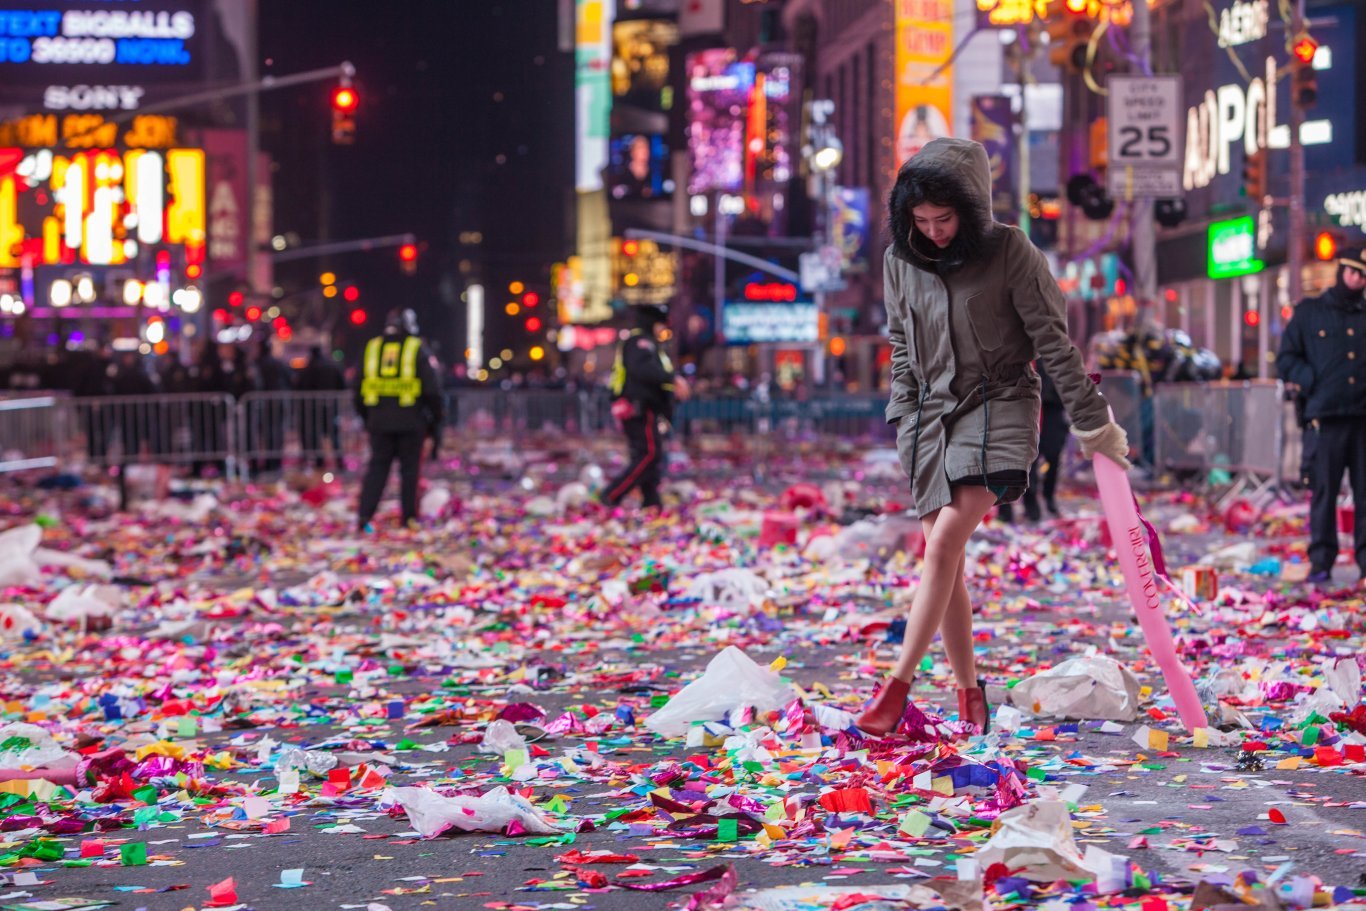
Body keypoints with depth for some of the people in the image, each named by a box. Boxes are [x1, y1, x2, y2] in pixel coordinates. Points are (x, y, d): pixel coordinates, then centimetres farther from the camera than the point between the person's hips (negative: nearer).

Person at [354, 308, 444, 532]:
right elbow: (432, 389, -5)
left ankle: (364, 514, -6)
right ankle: (409, 517, 8)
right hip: (411, 421, -3)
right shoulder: (417, 349, -2)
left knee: (377, 467, 5)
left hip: (379, 421, 3)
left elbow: (359, 389, 14)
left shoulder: (372, 347, 9)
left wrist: (366, 416, 23)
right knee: (410, 469, 6)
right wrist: (437, 418, 5)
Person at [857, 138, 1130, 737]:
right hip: (932, 414, 5)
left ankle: (899, 684, -17)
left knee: (943, 544, -19)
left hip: (998, 407, -5)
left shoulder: (1009, 253, -9)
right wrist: (905, 420, 7)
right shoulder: (900, 261, 4)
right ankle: (969, 695, 11)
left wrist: (1092, 423, -4)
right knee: (944, 559, 2)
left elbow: (1053, 342, -6)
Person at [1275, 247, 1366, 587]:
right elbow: (1285, 359, 8)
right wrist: (1313, 381, -6)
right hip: (1327, 417, -2)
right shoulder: (1309, 312, 9)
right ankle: (1321, 562, 2)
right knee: (1324, 491, -3)